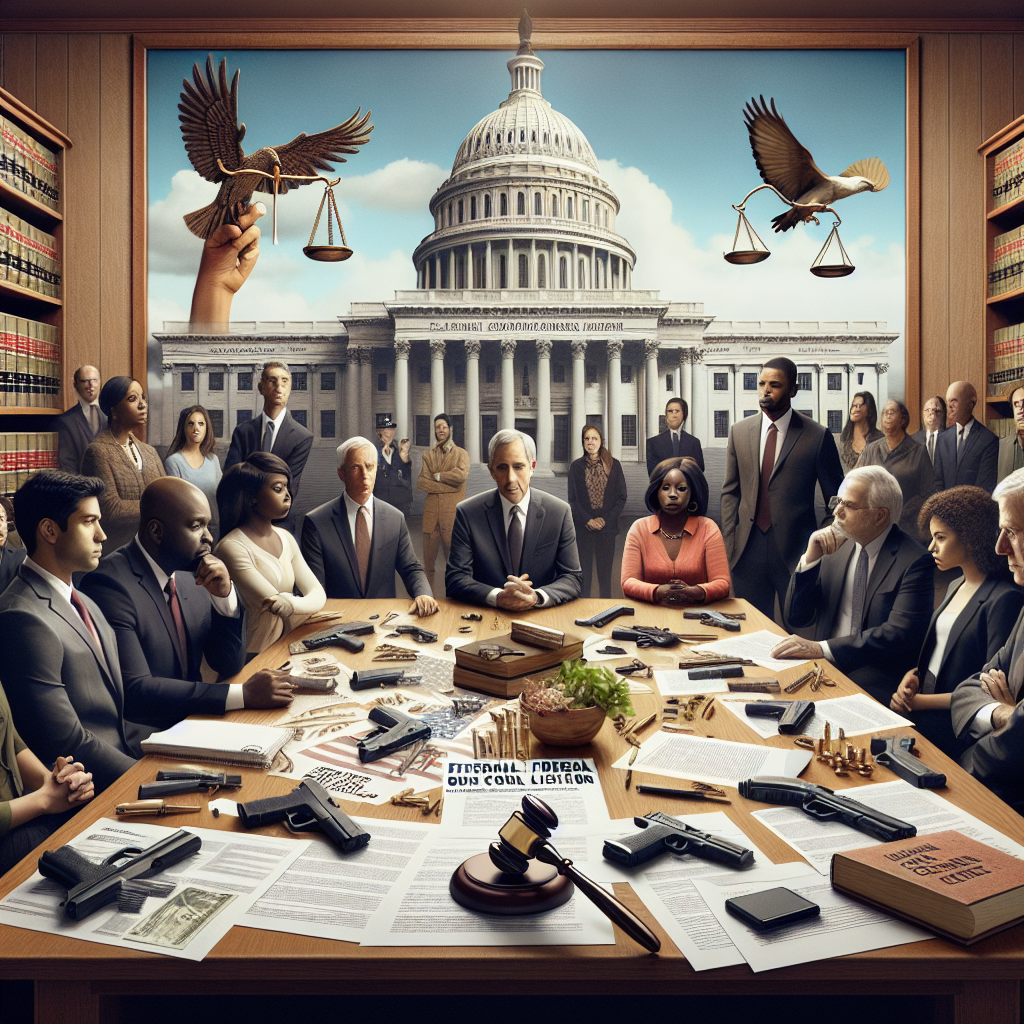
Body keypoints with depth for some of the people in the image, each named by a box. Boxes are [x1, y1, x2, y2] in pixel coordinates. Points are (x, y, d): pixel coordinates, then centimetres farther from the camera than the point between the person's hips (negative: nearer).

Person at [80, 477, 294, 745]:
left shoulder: (193, 572, 4)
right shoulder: (108, 582, -16)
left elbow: (229, 665, 7)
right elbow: (135, 690, -24)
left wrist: (225, 595, -10)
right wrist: (243, 694, -27)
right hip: (143, 738, -7)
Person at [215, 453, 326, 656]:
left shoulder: (285, 538, 9)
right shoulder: (232, 548, -14)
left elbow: (318, 594, 0)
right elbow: (278, 608, -18)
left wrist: (293, 604, -20)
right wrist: (308, 604, -3)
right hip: (256, 657, -7)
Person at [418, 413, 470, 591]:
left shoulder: (461, 453, 9)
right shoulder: (428, 455, 15)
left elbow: (462, 474, -12)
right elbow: (421, 482, 1)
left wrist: (438, 476, -3)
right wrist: (447, 485, -8)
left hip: (452, 510, -2)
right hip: (431, 508, 2)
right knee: (428, 556, 4)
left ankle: (453, 595, 8)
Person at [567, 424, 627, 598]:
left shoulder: (614, 465, 4)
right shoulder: (576, 467, 4)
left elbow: (622, 497, 3)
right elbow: (572, 499, 2)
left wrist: (606, 519, -8)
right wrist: (588, 520, -9)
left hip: (607, 526, 0)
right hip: (583, 528, 0)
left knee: (605, 573, 4)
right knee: (584, 572, 2)